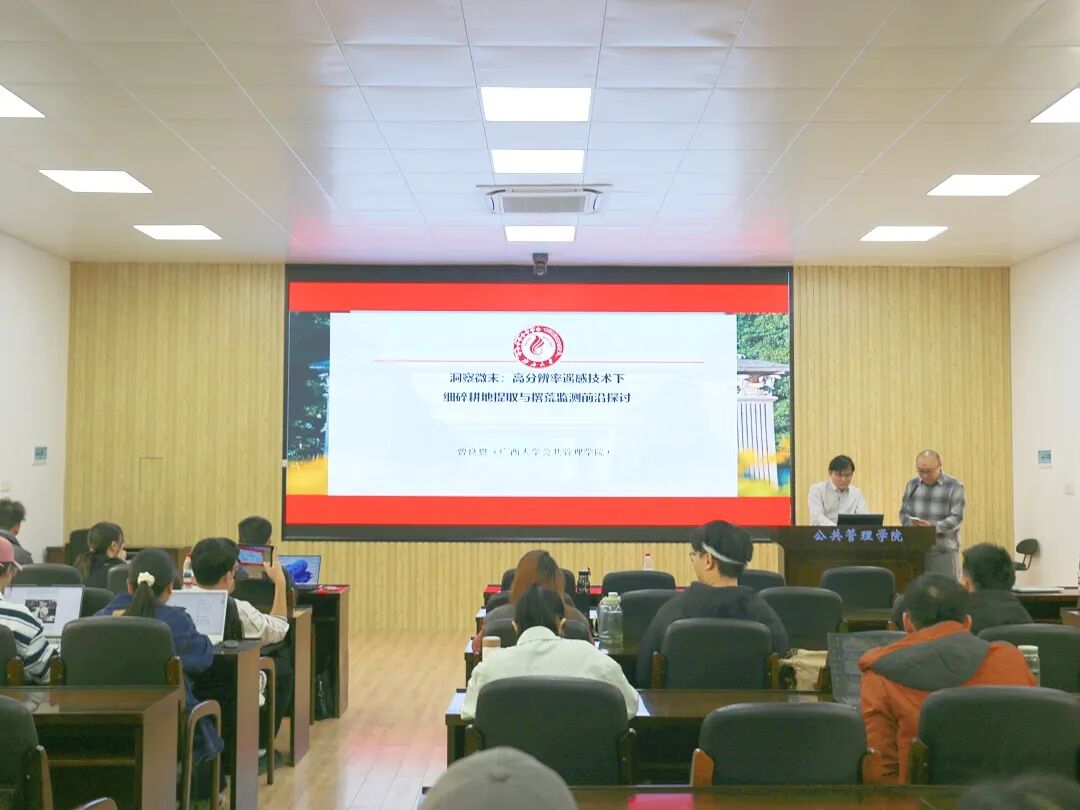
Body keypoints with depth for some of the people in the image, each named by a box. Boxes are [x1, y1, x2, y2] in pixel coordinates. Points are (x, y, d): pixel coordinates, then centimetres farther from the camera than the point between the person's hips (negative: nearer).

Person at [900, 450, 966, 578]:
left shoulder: (954, 486, 0)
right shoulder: (912, 485, 12)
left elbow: (956, 518, -7)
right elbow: (904, 513, 11)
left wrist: (933, 527, -24)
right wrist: (912, 523, -13)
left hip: (945, 551, -3)